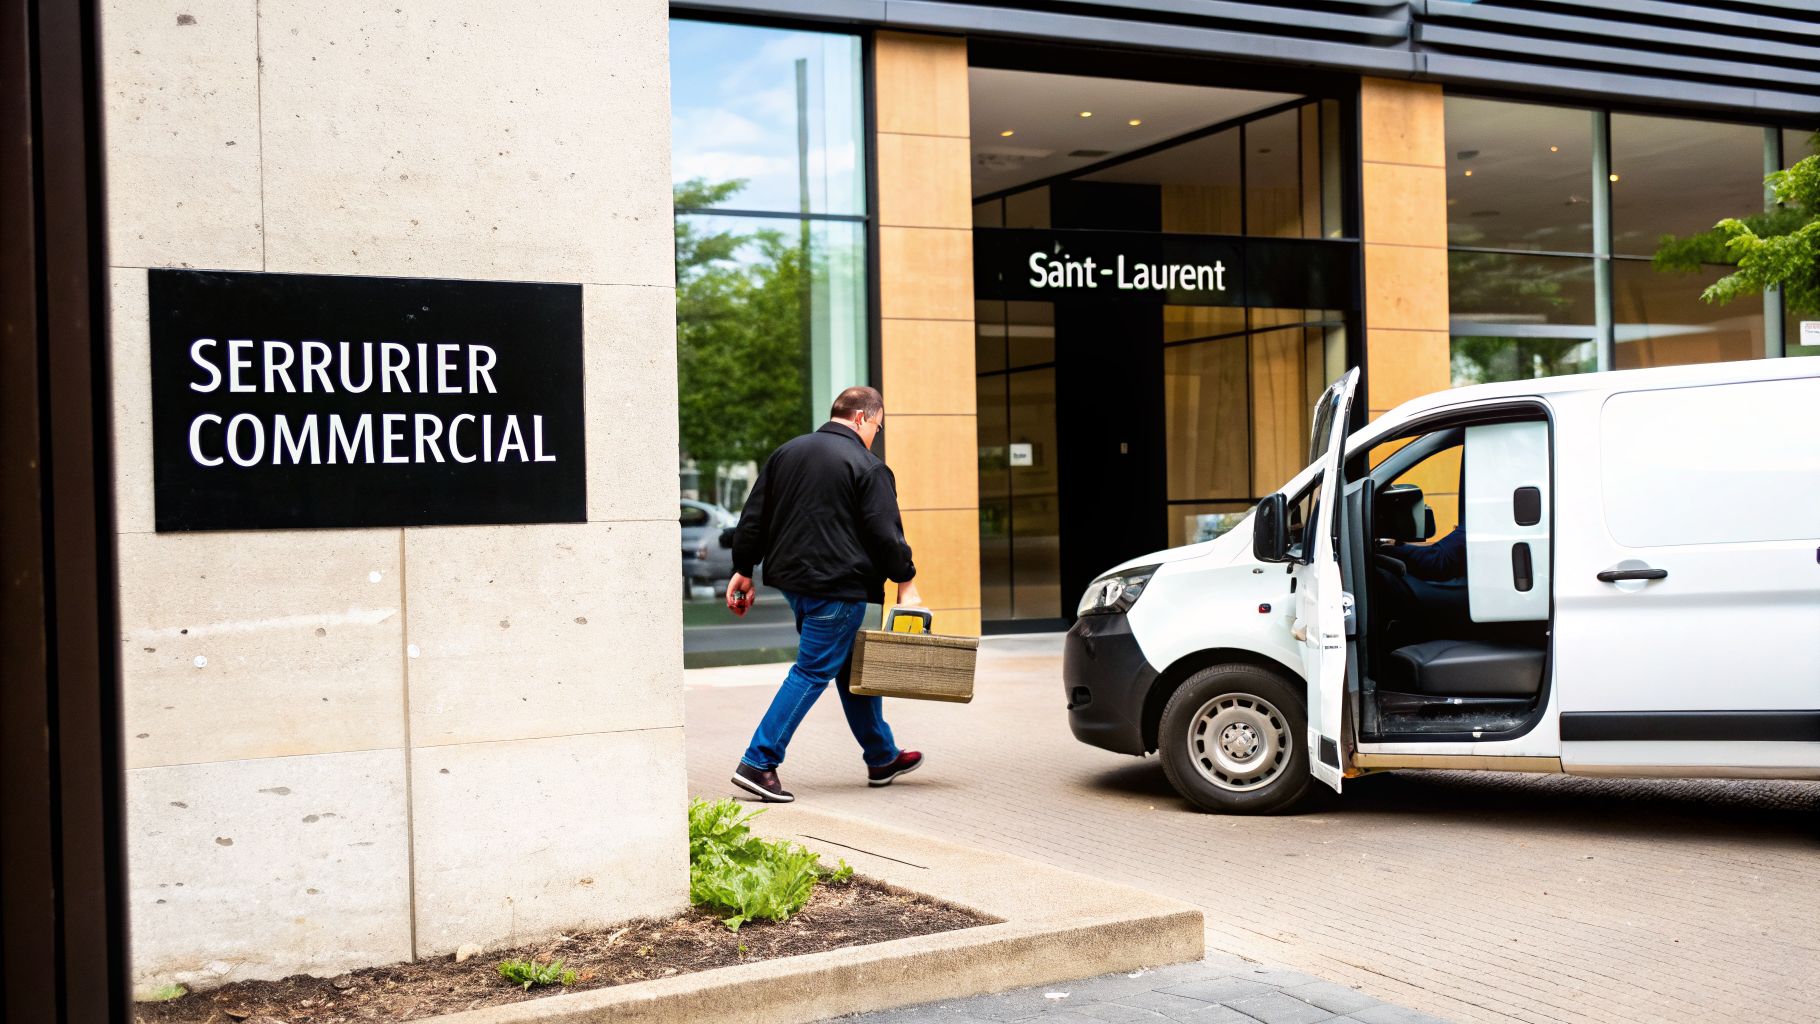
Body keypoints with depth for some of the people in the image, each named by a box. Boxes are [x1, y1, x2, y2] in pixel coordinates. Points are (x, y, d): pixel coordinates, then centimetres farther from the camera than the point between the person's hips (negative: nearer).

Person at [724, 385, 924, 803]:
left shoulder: (786, 452, 12)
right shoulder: (868, 467, -9)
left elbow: (753, 519, 12)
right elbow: (886, 533, -11)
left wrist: (744, 571, 18)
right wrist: (905, 583, 0)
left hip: (793, 580, 8)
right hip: (837, 586, -8)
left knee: (852, 669, 18)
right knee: (812, 672, -4)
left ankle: (882, 758, 29)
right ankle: (758, 763, -10)